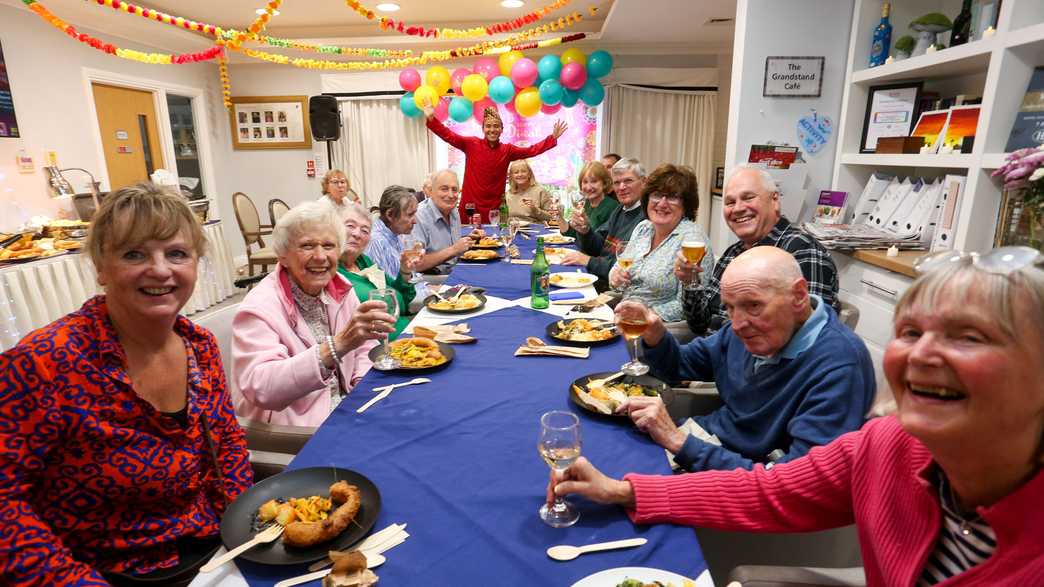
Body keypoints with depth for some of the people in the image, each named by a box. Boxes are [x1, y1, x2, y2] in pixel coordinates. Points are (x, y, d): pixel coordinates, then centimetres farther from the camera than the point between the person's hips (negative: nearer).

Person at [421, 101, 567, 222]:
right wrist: (431, 119, -17)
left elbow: (532, 150, 6)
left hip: (494, 208, 2)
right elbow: (448, 136, -5)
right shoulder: (471, 144, -1)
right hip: (470, 205, -2)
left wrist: (553, 137, 1)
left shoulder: (507, 150, 5)